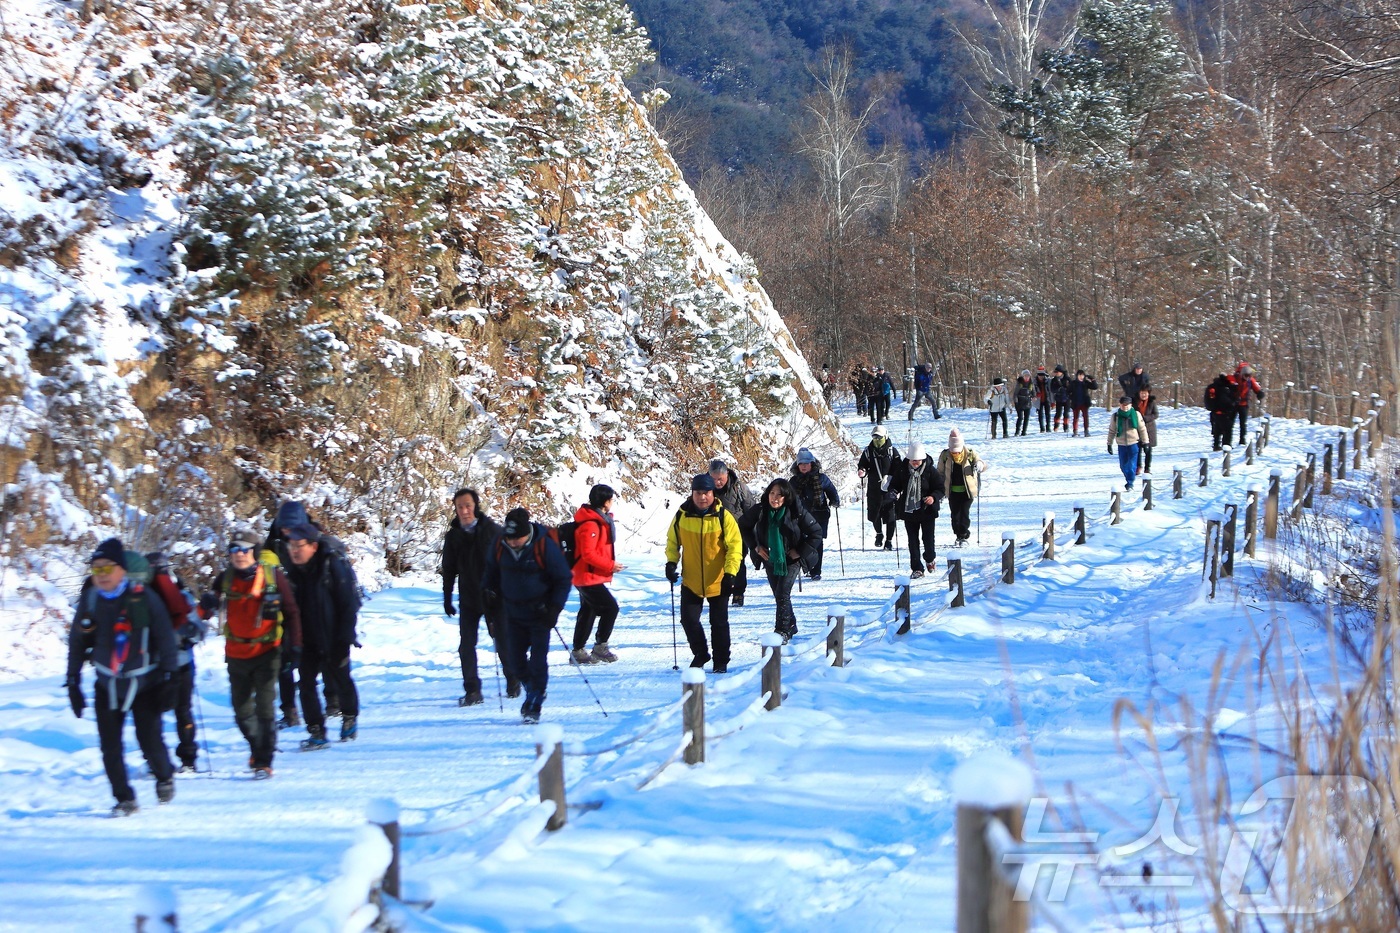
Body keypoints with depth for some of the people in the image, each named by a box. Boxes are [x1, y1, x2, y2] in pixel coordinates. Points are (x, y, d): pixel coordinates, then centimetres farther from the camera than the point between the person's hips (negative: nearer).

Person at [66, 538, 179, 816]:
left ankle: (165, 776, 24)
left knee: (150, 741, -7)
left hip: (144, 683, -3)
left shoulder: (143, 597, -10)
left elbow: (166, 639, -4)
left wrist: (169, 679, -6)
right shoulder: (90, 600, -1)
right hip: (107, 685, 3)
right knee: (110, 746, -3)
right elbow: (76, 643, 10)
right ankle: (124, 799, 11)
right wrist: (73, 683, 8)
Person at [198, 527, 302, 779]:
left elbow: (291, 611, 1)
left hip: (267, 653, -3)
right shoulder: (225, 578, 0)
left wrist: (294, 643, -6)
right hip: (236, 654, 3)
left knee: (265, 708, -11)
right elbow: (204, 613, 1)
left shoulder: (273, 575, -7)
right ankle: (257, 746, 36)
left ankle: (263, 762, -4)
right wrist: (208, 604, -23)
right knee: (242, 710, 11)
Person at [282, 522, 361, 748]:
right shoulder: (291, 570, 1)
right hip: (307, 640, 4)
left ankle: (350, 718, 36)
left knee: (341, 679, 12)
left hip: (333, 638, -4)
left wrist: (344, 639, -15)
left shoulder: (334, 566, -15)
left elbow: (349, 605, -12)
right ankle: (317, 732, -1)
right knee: (306, 682, -6)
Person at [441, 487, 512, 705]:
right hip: (468, 599, 2)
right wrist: (447, 597, 9)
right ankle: (472, 691, 4)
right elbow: (449, 570, 11)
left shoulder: (492, 530, -5)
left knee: (504, 641, 4)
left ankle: (513, 681, 24)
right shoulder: (453, 536, 3)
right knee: (466, 645, -3)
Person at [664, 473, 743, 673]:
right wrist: (671, 562, -4)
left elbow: (735, 545, -10)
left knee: (719, 622, 6)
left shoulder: (723, 517, -12)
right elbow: (672, 541, 10)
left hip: (718, 581, -2)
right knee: (689, 619, 4)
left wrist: (730, 573, -18)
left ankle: (721, 661, 21)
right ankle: (700, 654, 27)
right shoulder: (681, 516, -5)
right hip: (691, 581, 2)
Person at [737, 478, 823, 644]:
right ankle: (791, 625, 32)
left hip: (791, 560, -4)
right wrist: (755, 546, -1)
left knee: (783, 594, -15)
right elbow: (743, 525, 7)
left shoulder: (796, 511, -20)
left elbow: (816, 533, -10)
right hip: (770, 560, 4)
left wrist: (800, 551, -12)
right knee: (778, 595, 12)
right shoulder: (759, 510, -12)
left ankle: (782, 631, -9)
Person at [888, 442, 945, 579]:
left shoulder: (930, 470, -9)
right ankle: (917, 569, 8)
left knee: (928, 538, 5)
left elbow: (940, 489, -5)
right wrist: (894, 491, -13)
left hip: (927, 510, -2)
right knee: (913, 541, 2)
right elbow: (895, 484, 10)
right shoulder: (902, 469, -2)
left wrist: (933, 497, -25)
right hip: (908, 510, 2)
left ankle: (929, 559, 35)